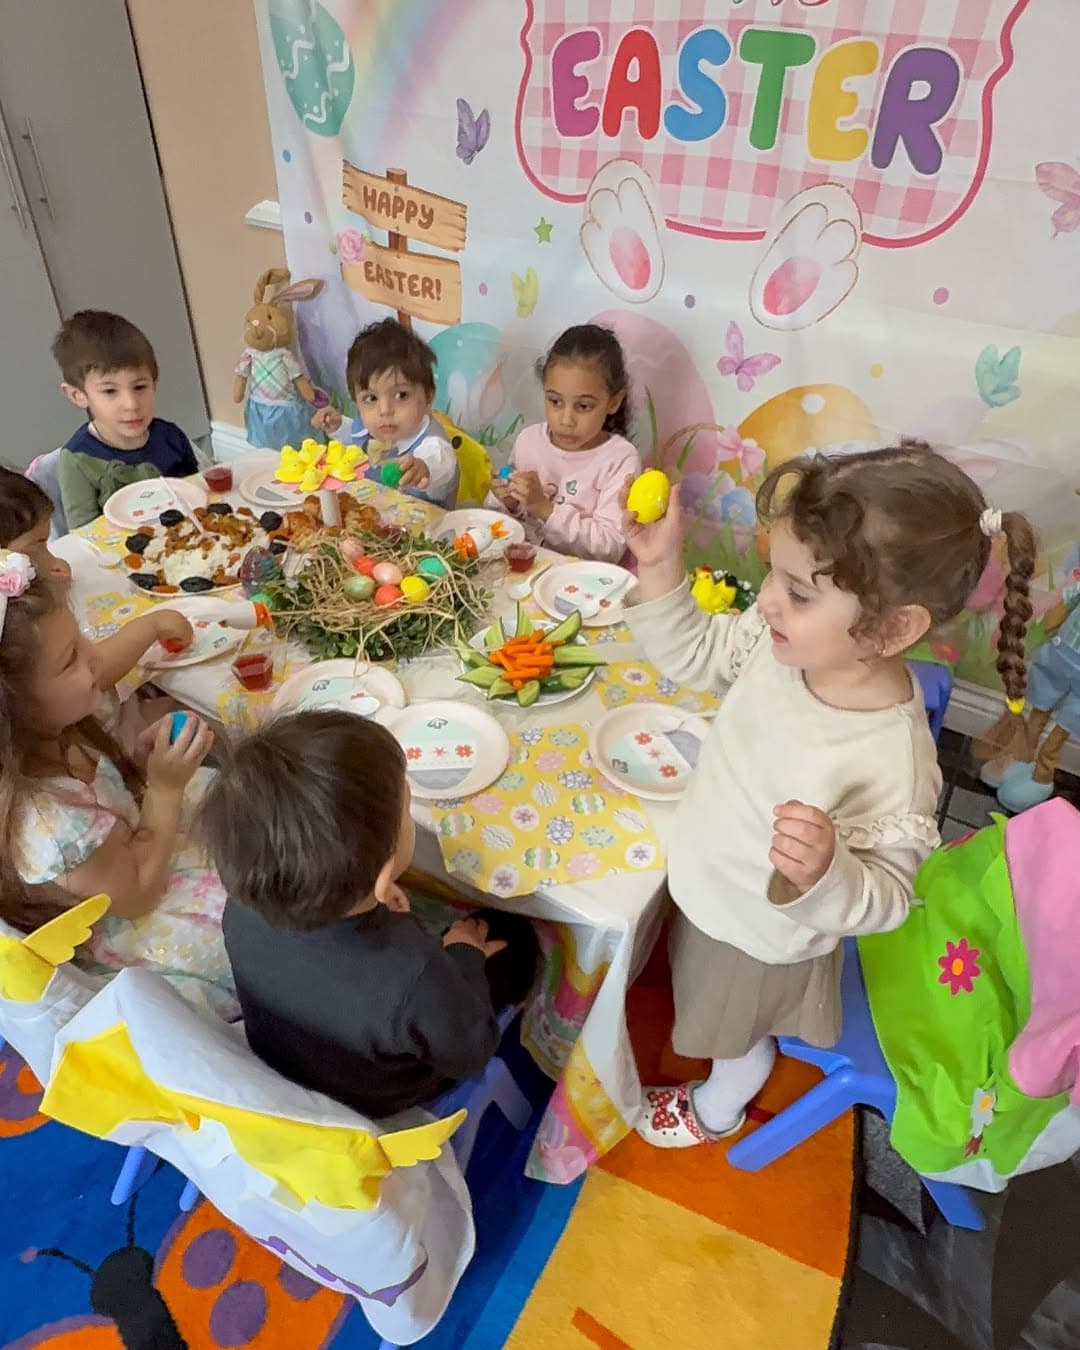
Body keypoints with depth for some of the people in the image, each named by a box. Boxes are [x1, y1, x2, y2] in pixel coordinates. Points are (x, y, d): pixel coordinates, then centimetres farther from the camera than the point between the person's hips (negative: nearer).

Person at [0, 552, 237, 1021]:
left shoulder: (53, 732, -16)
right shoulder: (45, 820, -40)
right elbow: (135, 895, -24)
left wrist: (142, 761, -12)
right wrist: (165, 787, -28)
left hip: (134, 846, 8)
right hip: (138, 932, -7)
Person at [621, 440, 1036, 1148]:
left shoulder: (890, 763, -40)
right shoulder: (784, 640, -24)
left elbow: (882, 897, -28)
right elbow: (694, 652, -7)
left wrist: (825, 873, -50)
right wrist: (661, 567, -22)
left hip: (763, 938, -5)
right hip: (711, 890, 5)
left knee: (737, 1029, 30)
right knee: (718, 1003, 37)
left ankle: (716, 1111, 65)